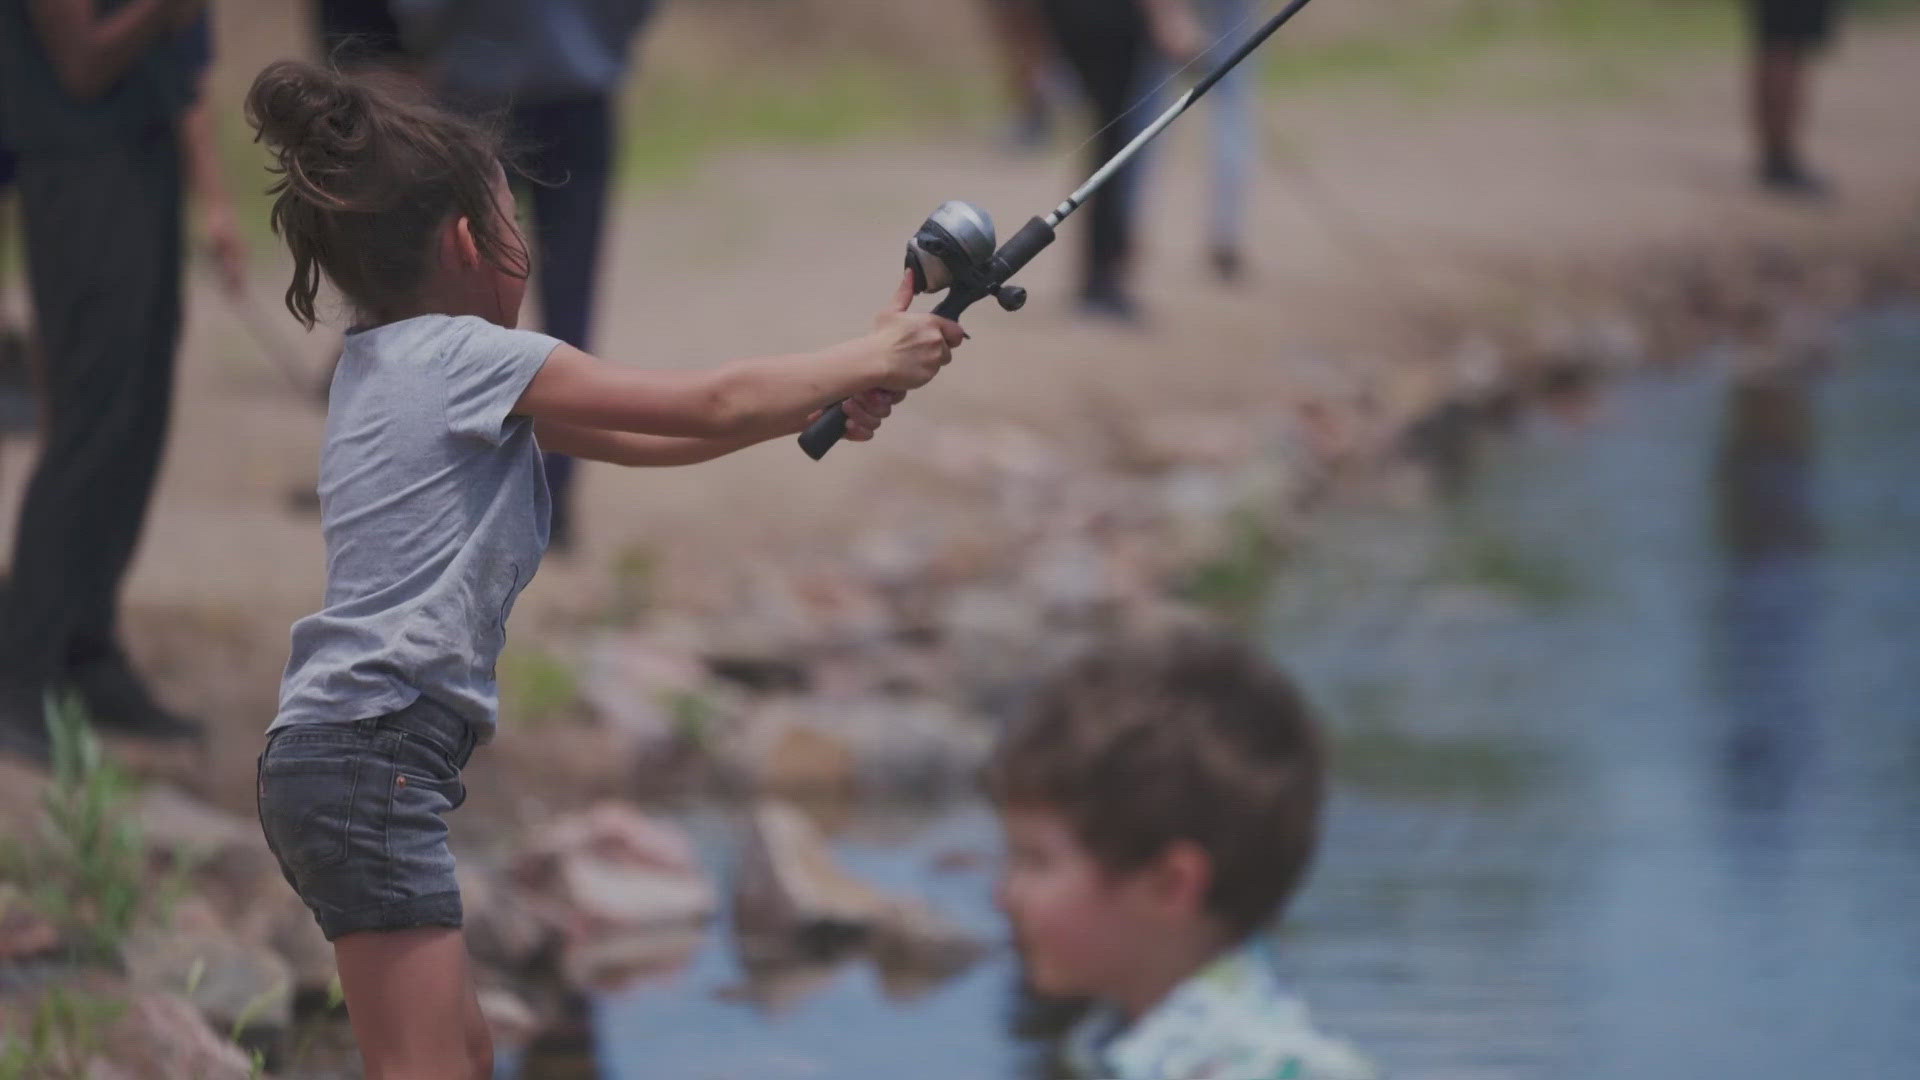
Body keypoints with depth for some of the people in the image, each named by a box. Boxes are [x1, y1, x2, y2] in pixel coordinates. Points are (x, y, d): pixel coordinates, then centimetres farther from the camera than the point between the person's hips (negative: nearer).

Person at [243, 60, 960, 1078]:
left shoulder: (393, 362, 18)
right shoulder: (465, 355, -10)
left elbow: (638, 440, 19)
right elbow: (714, 406, -6)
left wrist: (826, 397, 14)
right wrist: (866, 361, 8)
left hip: (340, 753, 10)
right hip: (373, 750, -10)